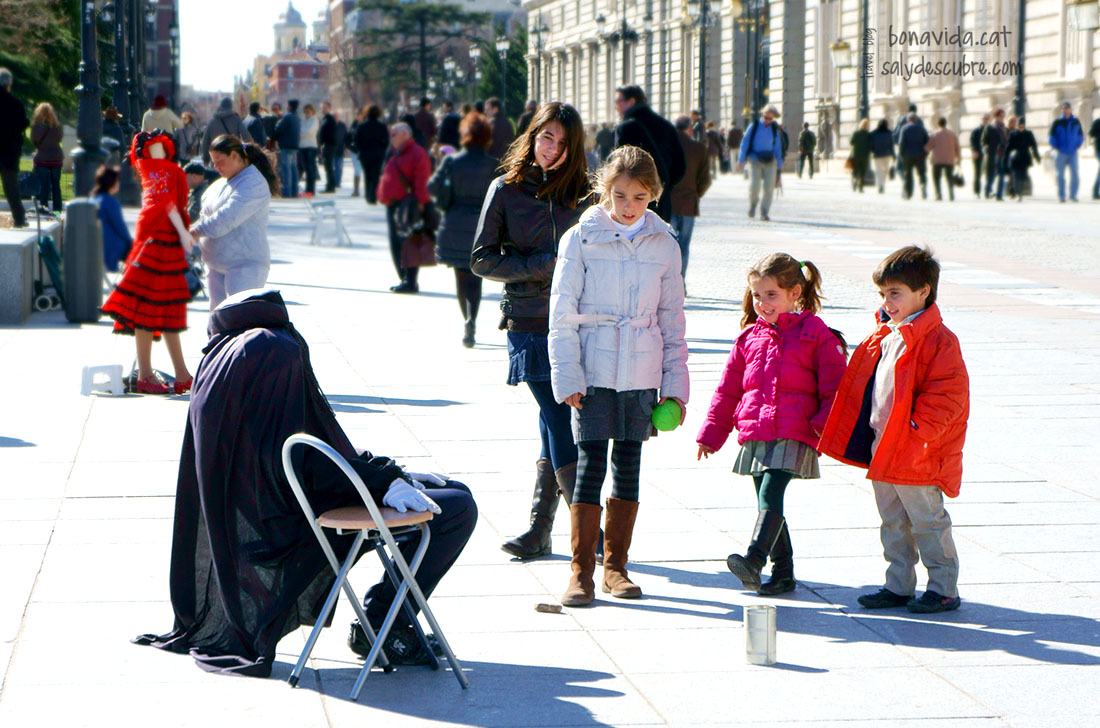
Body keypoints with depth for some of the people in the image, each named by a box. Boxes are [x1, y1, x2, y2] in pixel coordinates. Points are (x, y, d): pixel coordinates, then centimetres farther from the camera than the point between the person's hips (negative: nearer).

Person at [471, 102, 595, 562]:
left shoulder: (582, 191, 10)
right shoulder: (506, 190, 3)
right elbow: (482, 260, -1)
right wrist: (544, 264, -10)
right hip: (530, 323, -2)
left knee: (556, 423, 0)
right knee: (560, 423, -7)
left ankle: (539, 528, 9)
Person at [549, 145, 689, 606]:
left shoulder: (664, 246, 5)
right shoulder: (581, 239, -3)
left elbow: (672, 318, 10)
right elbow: (563, 313, -2)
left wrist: (675, 384, 6)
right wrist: (567, 377, -8)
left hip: (642, 374, 3)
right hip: (593, 372, -3)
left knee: (628, 466, 8)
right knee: (590, 465, -6)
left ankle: (615, 566, 19)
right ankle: (581, 572, 1)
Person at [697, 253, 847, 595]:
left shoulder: (815, 334, 1)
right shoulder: (749, 337, 15)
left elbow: (834, 387, -1)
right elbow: (728, 390, 18)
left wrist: (827, 426, -12)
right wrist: (711, 434, 16)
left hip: (793, 436, -6)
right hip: (753, 435, 6)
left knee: (770, 496, -21)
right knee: (767, 502, 10)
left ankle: (753, 560, -32)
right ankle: (783, 571, 20)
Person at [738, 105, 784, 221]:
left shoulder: (774, 129, 9)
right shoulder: (754, 126, 2)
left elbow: (777, 146, 14)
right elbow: (745, 142, 2)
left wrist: (779, 164, 11)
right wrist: (741, 160, -3)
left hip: (770, 160, 3)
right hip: (755, 159, -3)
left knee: (769, 187, -5)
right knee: (755, 185, -15)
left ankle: (764, 213, 2)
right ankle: (753, 203, 16)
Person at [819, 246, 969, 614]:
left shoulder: (938, 340, -16)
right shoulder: (883, 336, 12)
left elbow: (948, 393, -20)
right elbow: (859, 385, 21)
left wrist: (917, 430, -23)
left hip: (916, 458, -8)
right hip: (882, 450, 9)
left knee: (928, 522, 1)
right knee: (893, 524, 15)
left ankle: (944, 589, 11)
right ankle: (899, 586, 24)